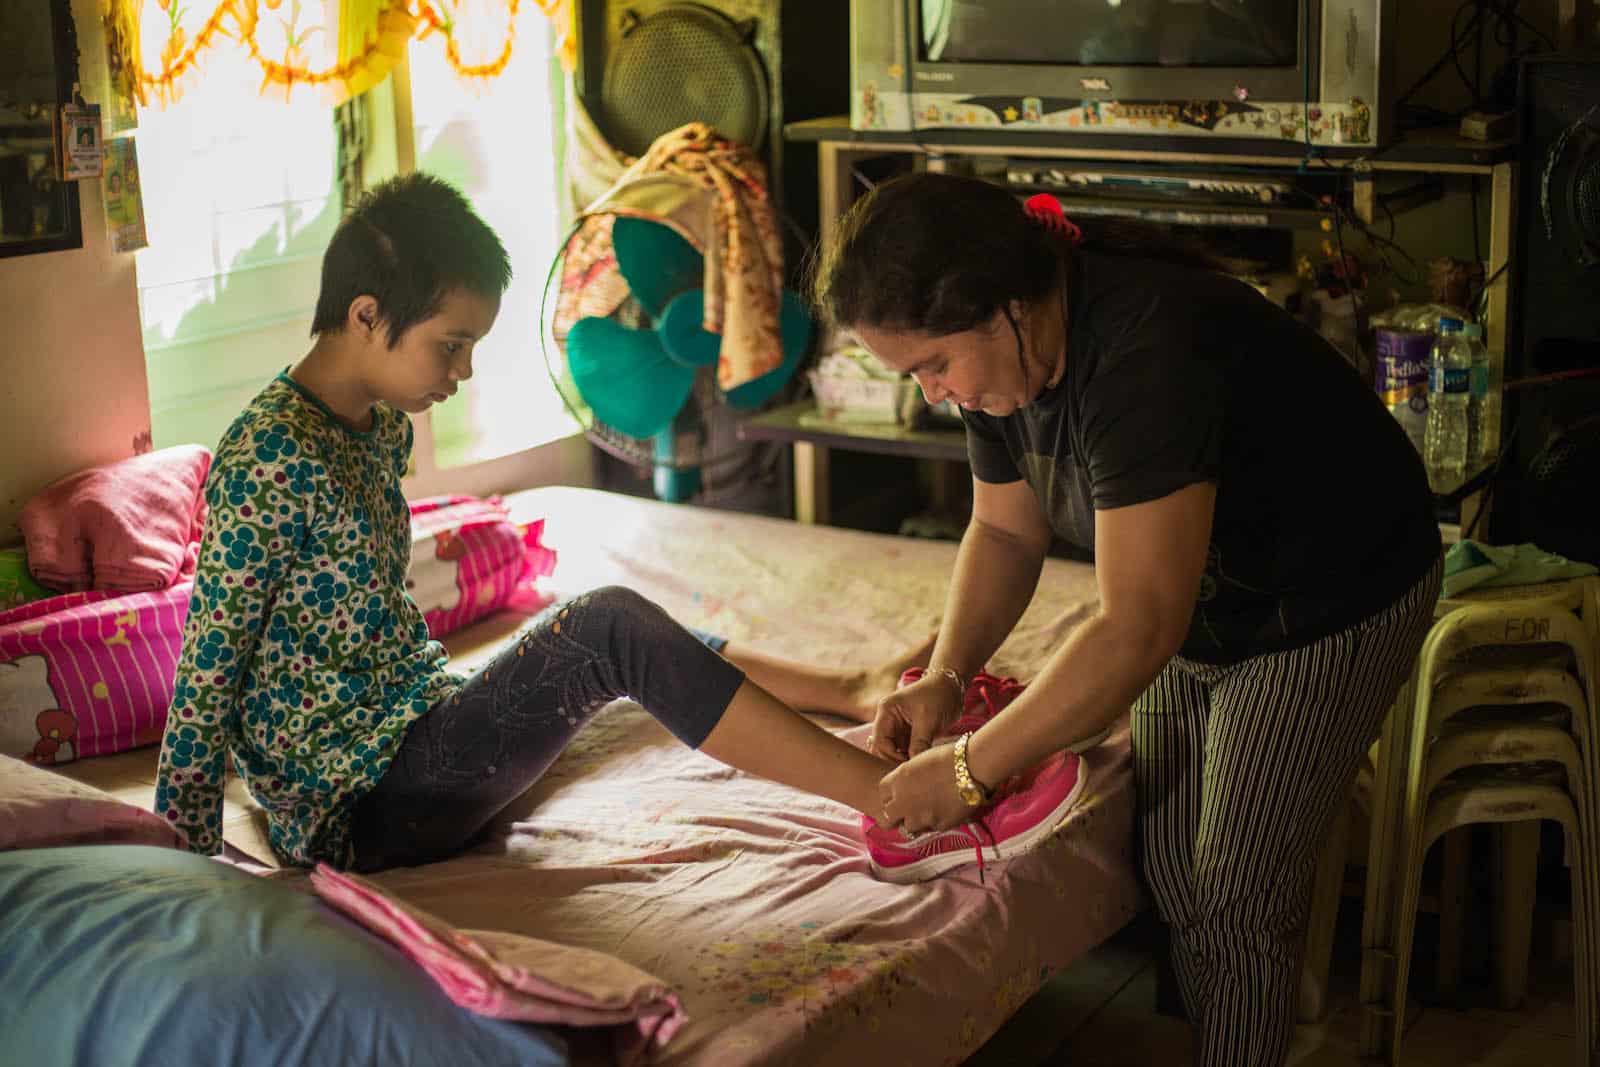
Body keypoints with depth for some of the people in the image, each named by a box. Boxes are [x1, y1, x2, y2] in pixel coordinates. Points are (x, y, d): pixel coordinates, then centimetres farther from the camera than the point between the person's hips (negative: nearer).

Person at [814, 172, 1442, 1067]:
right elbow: (1006, 530, 5)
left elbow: (1136, 633, -39)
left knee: (1240, 893, -2)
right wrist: (945, 678, -11)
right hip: (1200, 601, 8)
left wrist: (970, 769, -32)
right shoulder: (1005, 354, -10)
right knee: (1170, 868, 13)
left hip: (1331, 607, -8)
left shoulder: (1146, 354, -37)